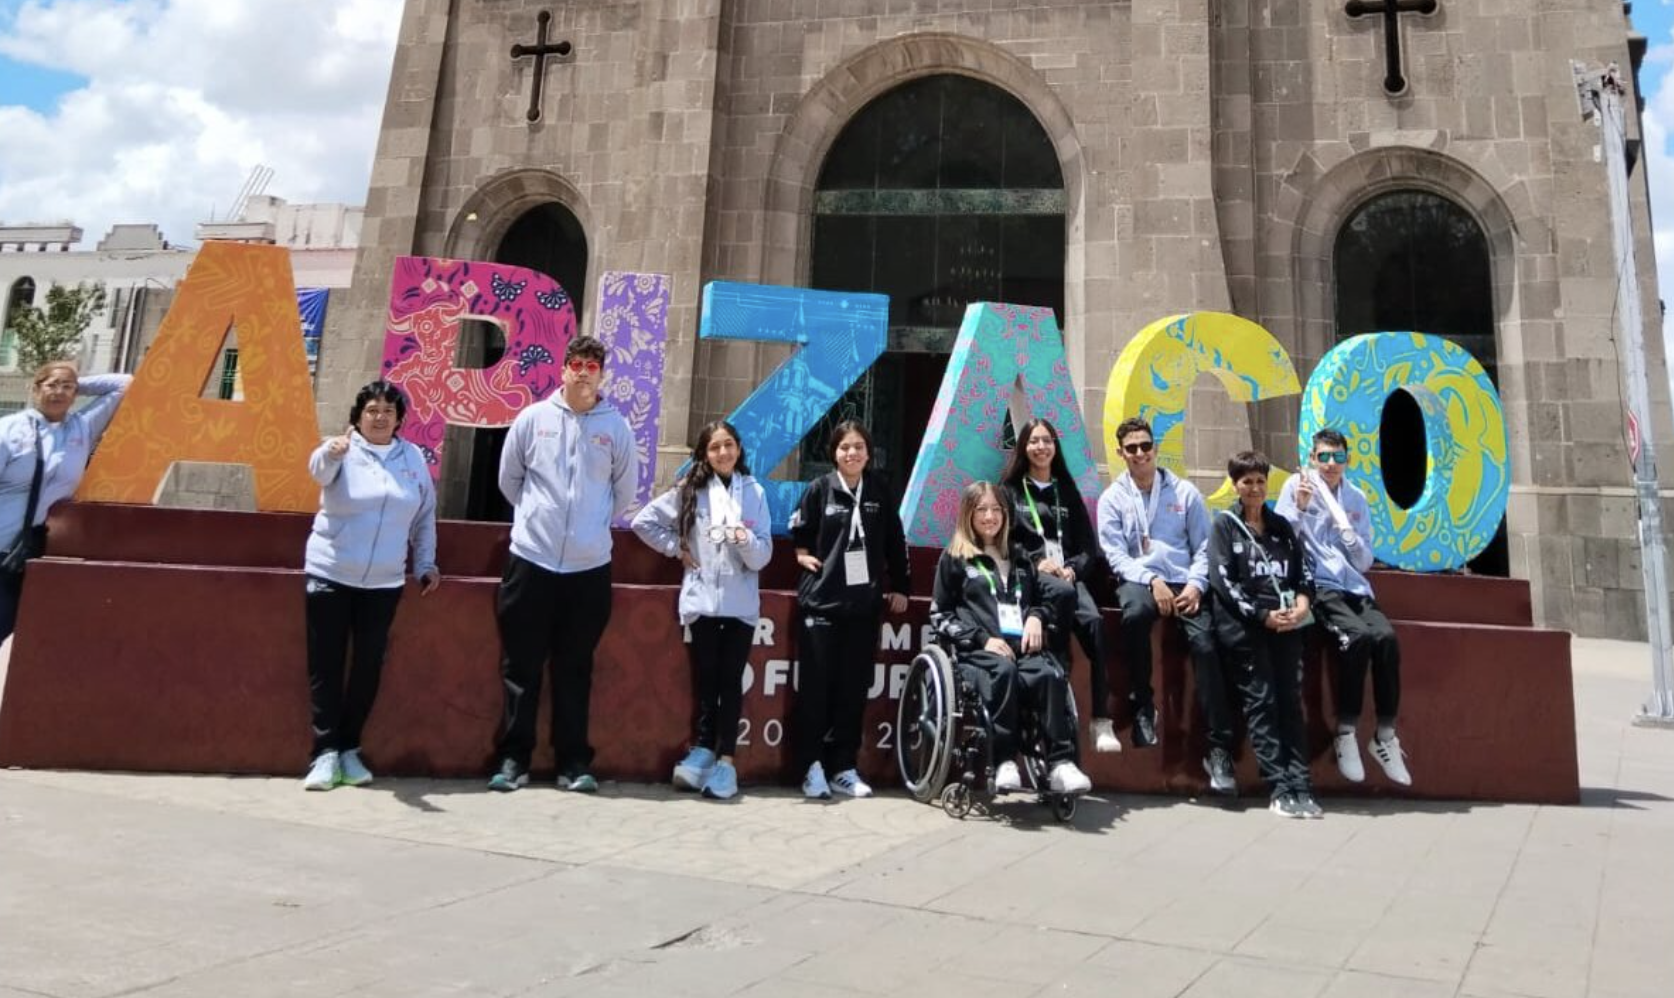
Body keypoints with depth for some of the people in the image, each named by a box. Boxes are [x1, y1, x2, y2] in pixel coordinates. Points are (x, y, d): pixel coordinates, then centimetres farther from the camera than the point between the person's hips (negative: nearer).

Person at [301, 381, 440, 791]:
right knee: (325, 665, -1)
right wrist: (332, 452, -48)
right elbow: (318, 468, -26)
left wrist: (427, 564, 8)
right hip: (329, 574, -2)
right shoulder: (342, 450, -2)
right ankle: (326, 752, 5)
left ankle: (349, 748, 18)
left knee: (369, 665, 5)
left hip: (384, 583, 2)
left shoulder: (413, 457, 7)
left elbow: (425, 515, 14)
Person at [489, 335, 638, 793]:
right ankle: (514, 757, 16)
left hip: (590, 565, 0)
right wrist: (533, 515, 13)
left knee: (575, 669, 7)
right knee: (521, 666, 6)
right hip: (531, 558, 0)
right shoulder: (532, 418, 2)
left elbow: (625, 490, 10)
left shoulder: (617, 427, 1)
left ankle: (573, 762, 15)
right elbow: (509, 478, 11)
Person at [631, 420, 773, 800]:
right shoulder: (690, 490, 3)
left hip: (742, 604, 0)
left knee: (731, 681, 2)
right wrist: (677, 548, 2)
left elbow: (763, 556, 1)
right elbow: (644, 521, 7)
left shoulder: (754, 492, 4)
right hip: (702, 600, 0)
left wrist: (746, 540, -18)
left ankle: (725, 758, 7)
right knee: (705, 679, 5)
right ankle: (704, 749, 14)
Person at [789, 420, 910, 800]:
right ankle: (812, 766, 5)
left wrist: (900, 587, 9)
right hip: (820, 601, -1)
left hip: (864, 604, 2)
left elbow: (895, 543, 10)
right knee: (815, 686, -2)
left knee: (853, 688, 4)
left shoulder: (880, 491, 5)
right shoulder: (819, 489, 2)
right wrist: (804, 558, -4)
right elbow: (799, 534, 11)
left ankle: (844, 768, 13)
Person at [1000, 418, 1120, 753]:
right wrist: (1036, 560, -11)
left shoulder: (1067, 490, 23)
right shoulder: (1010, 489, 15)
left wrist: (1073, 567, -5)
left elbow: (1089, 544, 16)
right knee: (1065, 594, -38)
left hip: (1068, 573, 2)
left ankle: (1102, 720, -30)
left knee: (1094, 620, -28)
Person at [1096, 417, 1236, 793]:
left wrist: (1196, 584, -8)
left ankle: (1219, 748, -21)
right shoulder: (1112, 498, 10)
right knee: (1135, 613, -38)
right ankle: (1142, 706, -17)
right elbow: (1115, 554, 0)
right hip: (1138, 579, -1)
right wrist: (1151, 580, -15)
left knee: (1204, 642, -25)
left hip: (1184, 582, 1)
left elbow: (1204, 546, 10)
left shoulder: (1185, 492, 14)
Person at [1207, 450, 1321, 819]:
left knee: (1291, 698, -6)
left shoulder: (1281, 526, 20)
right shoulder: (1224, 525, 6)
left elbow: (1303, 571, 15)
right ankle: (1280, 789, -11)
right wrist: (1262, 615, -11)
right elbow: (1223, 581, -4)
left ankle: (1300, 787, -10)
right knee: (1261, 700, -9)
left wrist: (1302, 603, -6)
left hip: (1285, 622, 4)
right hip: (1243, 623, -4)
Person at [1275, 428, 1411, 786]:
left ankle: (1385, 735, -10)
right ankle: (1345, 734, -18)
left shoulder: (1357, 498, 15)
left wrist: (1349, 533, -7)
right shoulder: (1297, 485, 3)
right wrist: (1300, 506, -14)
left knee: (1386, 637, -23)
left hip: (1355, 587, 4)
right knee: (1357, 636, -30)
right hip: (1318, 585, -4)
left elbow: (1365, 562, 13)